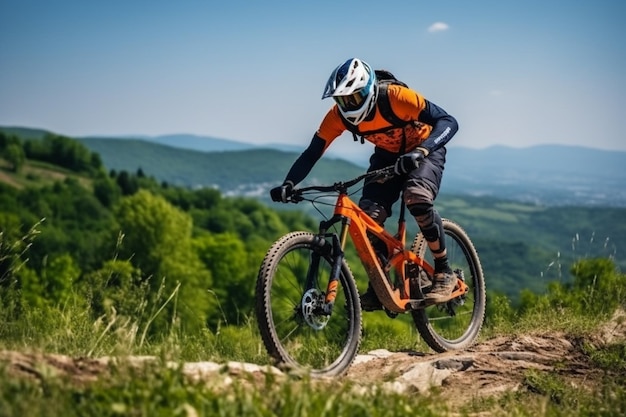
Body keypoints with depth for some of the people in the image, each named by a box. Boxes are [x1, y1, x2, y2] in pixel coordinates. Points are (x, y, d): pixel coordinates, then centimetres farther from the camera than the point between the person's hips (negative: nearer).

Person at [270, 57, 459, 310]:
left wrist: (420, 151, -53)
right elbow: (311, 154, -17)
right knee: (369, 216, -15)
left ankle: (444, 272, -17)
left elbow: (448, 122, -36)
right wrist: (288, 184, -34)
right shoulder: (338, 115, -21)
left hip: (423, 152, -4)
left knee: (417, 198, -33)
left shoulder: (395, 97, -34)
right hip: (387, 156, 4)